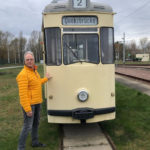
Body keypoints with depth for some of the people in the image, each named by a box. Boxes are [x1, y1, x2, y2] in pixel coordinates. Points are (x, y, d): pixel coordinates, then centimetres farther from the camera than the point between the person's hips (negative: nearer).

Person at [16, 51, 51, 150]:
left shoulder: (34, 71, 10)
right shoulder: (23, 74, -19)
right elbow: (23, 93, -23)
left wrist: (46, 79, 33)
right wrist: (28, 109, -24)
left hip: (37, 102, 9)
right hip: (29, 104, -9)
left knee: (36, 123, 21)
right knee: (28, 126, -4)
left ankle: (35, 142, 38)